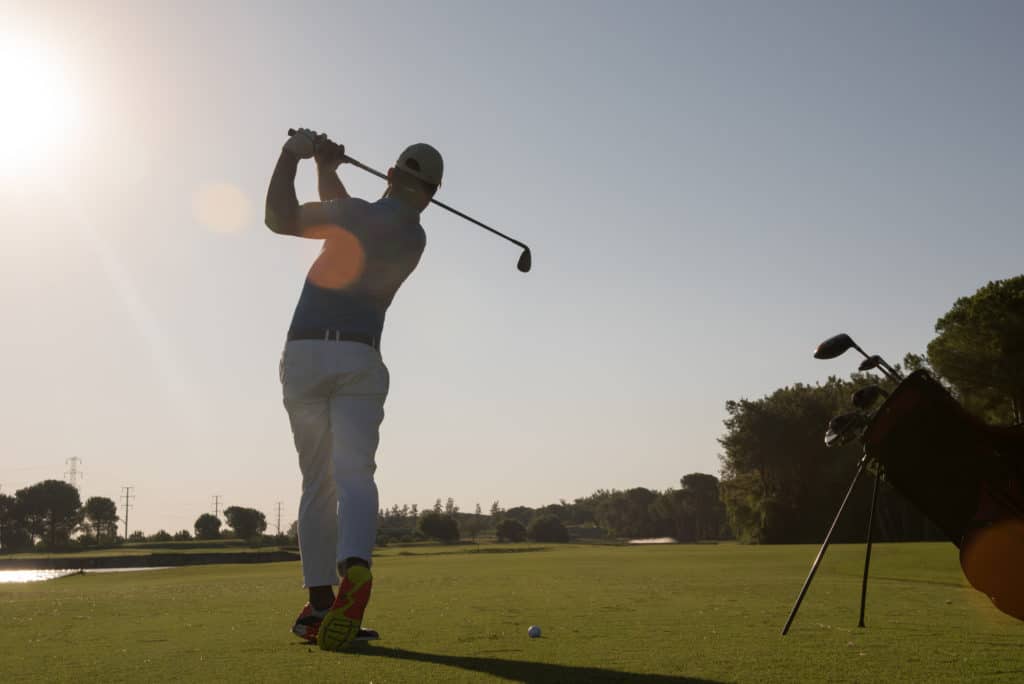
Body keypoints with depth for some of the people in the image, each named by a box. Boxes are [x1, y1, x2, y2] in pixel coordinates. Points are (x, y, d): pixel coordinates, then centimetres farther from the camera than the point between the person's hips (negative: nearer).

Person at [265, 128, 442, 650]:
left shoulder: (360, 215, -3)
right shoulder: (414, 239, 14)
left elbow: (281, 219, -13)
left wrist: (293, 155, -1)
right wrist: (326, 167, 24)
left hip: (303, 355, -1)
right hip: (360, 361, 1)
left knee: (316, 482, 8)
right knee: (354, 473, -11)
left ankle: (319, 600, 7)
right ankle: (354, 571, -39)